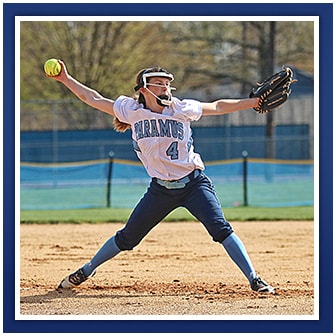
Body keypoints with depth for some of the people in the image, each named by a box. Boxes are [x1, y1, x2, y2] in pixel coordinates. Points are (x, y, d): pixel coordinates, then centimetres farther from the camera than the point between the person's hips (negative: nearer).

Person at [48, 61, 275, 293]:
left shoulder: (181, 109, -3)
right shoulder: (132, 111, -1)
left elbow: (217, 107, 8)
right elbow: (94, 99, 7)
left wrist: (255, 102, 3)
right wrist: (66, 80, 5)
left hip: (194, 184, -1)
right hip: (161, 189, 1)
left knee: (221, 229, -18)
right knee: (127, 238, 7)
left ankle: (254, 279, -14)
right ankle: (87, 270, 29)